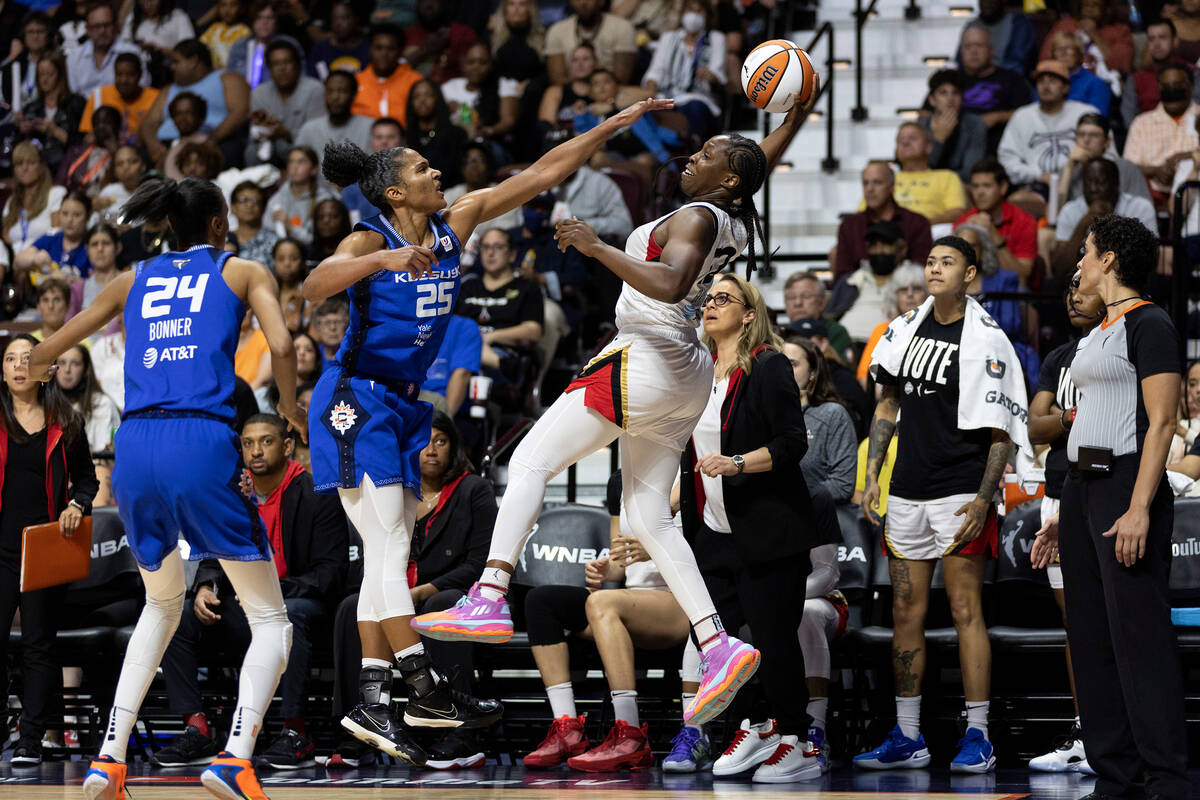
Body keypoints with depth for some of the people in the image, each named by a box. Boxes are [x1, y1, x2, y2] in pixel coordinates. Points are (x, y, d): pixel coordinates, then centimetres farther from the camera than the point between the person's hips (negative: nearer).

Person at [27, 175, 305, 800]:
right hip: (202, 444, -4)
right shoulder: (244, 272, 14)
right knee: (271, 621, 5)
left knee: (162, 605, 28)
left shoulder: (136, 279, 23)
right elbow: (281, 344, -4)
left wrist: (36, 366, 49)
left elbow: (42, 357, 27)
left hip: (135, 446, 4)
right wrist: (290, 409, 13)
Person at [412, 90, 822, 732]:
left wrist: (597, 248, -28)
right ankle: (719, 647, -4)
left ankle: (489, 600, -21)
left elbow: (668, 285, -30)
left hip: (645, 360, -9)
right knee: (649, 519, 8)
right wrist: (797, 114, 38)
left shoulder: (694, 218, -11)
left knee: (531, 460, -8)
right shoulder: (735, 223, 14)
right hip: (685, 374, 9)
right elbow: (764, 159, 36)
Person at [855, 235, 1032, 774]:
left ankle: (977, 739, -4)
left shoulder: (985, 340, -8)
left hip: (961, 494, -6)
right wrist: (871, 476, 13)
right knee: (905, 612, 8)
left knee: (966, 611, -7)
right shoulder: (905, 330, 11)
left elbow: (1002, 433, -9)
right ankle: (907, 739, 14)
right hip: (906, 493, 6)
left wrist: (983, 500, -17)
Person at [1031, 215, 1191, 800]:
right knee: (1092, 636, 7)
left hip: (1126, 485, -10)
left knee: (1139, 634, -12)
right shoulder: (1096, 335, 19)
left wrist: (1139, 509, -22)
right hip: (1081, 487, 10)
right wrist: (1066, 512, 19)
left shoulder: (1148, 324, -8)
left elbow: (1161, 422, -15)